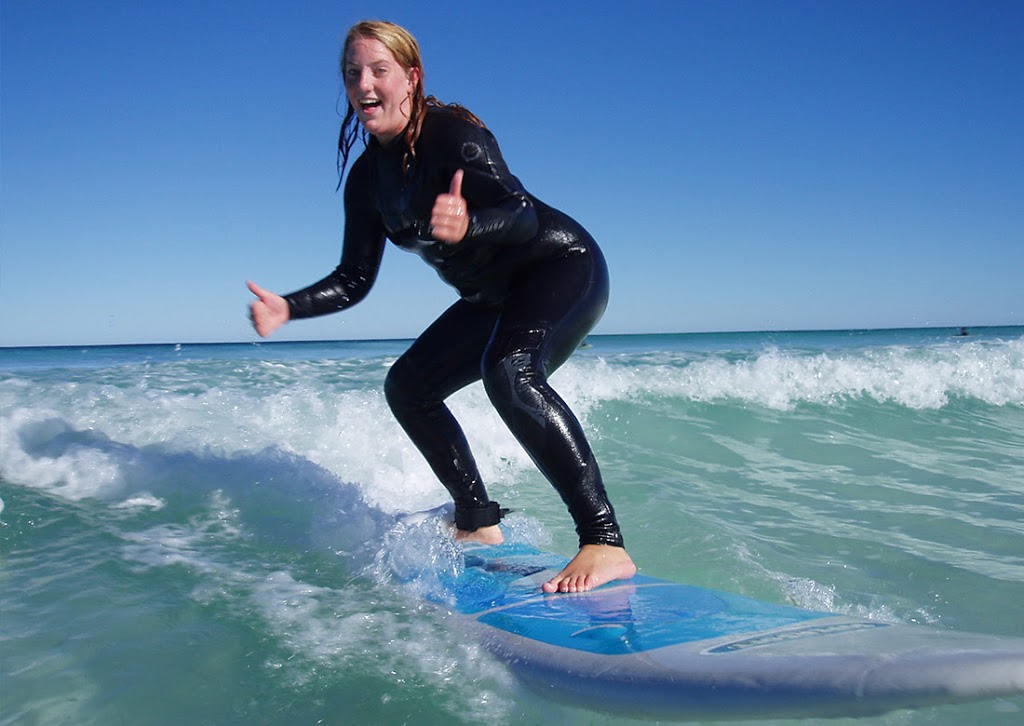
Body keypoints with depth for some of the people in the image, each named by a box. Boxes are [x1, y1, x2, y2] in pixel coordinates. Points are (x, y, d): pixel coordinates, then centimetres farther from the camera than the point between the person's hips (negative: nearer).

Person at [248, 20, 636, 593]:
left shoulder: (451, 132, -19)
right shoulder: (368, 178, 3)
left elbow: (523, 214, -31)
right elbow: (355, 280, 5)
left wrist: (466, 226, -52)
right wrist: (287, 308, -10)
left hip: (564, 266, -9)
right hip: (495, 298, 9)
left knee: (509, 371, -36)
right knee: (407, 386, 10)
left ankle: (606, 545, -38)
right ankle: (480, 525, 18)